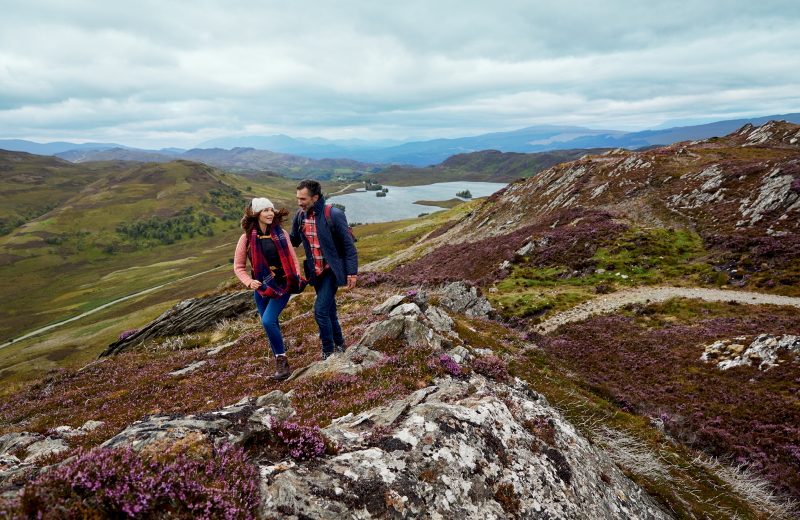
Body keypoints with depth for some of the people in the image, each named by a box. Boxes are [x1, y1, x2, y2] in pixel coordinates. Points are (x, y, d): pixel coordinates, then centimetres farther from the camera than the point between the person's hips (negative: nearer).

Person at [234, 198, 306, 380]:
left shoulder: (280, 233, -3)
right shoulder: (247, 238, -4)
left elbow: (292, 257, 4)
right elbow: (238, 266, 2)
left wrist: (297, 278, -10)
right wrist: (249, 282, -14)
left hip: (282, 285, -2)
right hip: (262, 288, 2)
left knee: (268, 321, -18)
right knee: (271, 325, 9)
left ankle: (282, 361, -4)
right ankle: (281, 364, 25)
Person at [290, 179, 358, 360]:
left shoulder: (334, 215, -19)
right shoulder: (300, 216, -1)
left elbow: (349, 245, -14)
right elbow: (293, 240, 12)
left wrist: (352, 272, -16)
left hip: (332, 270, -6)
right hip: (316, 272, 6)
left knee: (320, 310, -12)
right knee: (328, 310, 17)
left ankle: (328, 352, 6)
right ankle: (339, 344, 35)